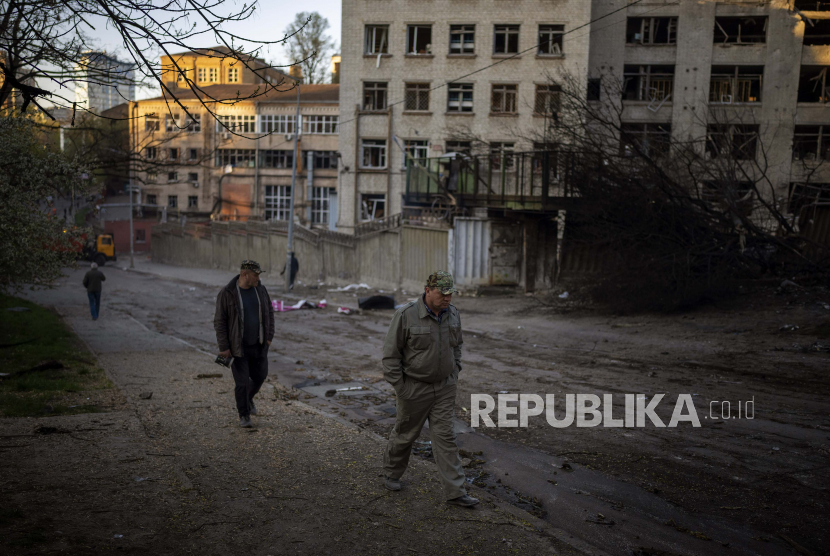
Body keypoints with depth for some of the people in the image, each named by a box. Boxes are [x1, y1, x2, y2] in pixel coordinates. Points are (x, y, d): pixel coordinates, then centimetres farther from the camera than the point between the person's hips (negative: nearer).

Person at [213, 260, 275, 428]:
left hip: (258, 344, 5)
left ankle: (248, 398, 44)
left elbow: (269, 312, 7)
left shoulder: (260, 289, -3)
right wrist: (223, 347, -15)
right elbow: (219, 321, -13)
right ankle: (244, 415, 20)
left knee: (260, 376, 13)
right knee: (242, 381, -1)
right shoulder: (227, 293, -17)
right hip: (237, 346, -4)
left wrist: (269, 336, 1)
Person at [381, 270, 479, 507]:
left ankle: (455, 492, 8)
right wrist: (399, 387, -12)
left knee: (445, 436, 4)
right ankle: (391, 474, 38)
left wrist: (454, 372, 11)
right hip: (414, 388, -4)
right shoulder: (406, 315, -19)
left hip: (444, 388, 4)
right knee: (405, 434, 13)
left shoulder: (452, 313, -2)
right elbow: (391, 353, -13)